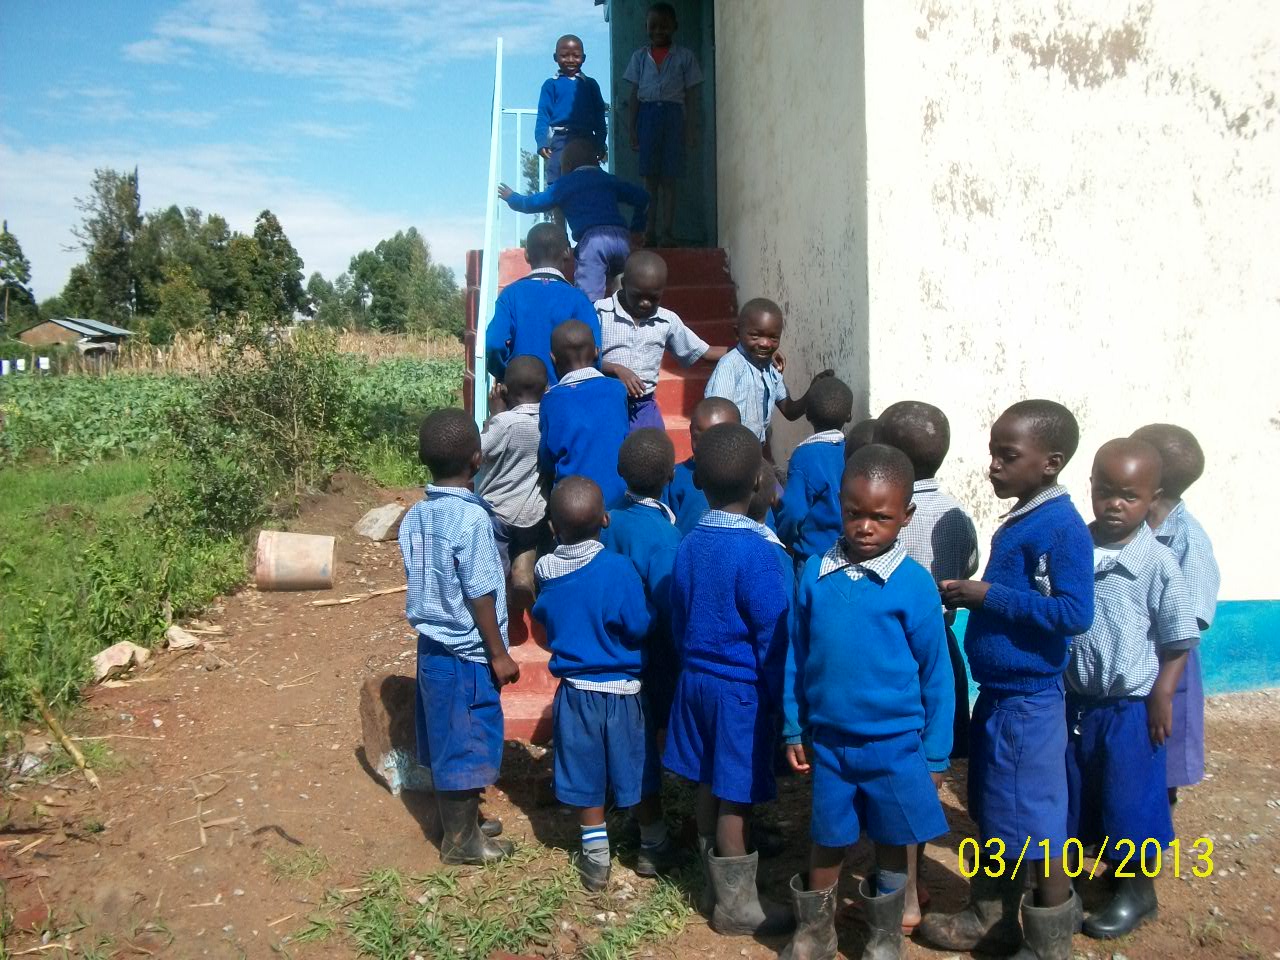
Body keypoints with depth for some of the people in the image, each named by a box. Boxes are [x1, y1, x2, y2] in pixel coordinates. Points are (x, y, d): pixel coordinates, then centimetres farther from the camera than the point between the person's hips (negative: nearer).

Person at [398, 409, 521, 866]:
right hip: (467, 654, -7)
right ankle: (460, 840, 20)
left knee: (445, 738, 19)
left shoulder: (414, 516, 1)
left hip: (432, 645, 8)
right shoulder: (471, 517, -21)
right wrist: (500, 655, -11)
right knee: (467, 743, 6)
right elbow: (480, 596, -19)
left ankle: (458, 819, 36)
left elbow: (421, 583, 9)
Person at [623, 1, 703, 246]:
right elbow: (634, 95, 9)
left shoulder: (684, 56, 5)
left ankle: (668, 233, 1)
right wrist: (632, 129, 2)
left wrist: (691, 130, -2)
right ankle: (649, 232, 3)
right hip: (647, 114, 1)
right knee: (650, 177, 0)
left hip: (673, 115, -1)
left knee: (669, 178, -2)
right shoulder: (640, 56, 10)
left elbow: (691, 97, 4)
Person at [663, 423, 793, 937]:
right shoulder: (756, 550, -20)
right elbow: (772, 635, -16)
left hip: (697, 680, 7)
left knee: (710, 787, 16)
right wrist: (779, 696, -5)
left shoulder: (688, 545, 0)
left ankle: (718, 889, 30)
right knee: (734, 798, 4)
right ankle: (736, 905, 18)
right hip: (743, 689, -6)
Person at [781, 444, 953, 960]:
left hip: (895, 743, -1)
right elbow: (797, 657, 3)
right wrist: (793, 729, 5)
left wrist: (935, 754, -2)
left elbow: (935, 672, -6)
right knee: (828, 839, 17)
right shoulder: (815, 572, -7)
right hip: (828, 739, 2)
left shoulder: (914, 584, -13)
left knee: (892, 843, 17)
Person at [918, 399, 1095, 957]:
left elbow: (1075, 613, -25)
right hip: (997, 693, 9)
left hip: (1027, 702, -9)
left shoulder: (1062, 528, -18)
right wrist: (970, 595, 2)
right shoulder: (1020, 522, 9)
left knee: (1035, 820, 4)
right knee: (995, 815, 19)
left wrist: (990, 596, -22)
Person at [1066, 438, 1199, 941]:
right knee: (1072, 798, 18)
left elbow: (1178, 640, -7)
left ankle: (1138, 890, 32)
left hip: (1129, 708, -4)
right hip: (1072, 701, 4)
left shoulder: (1158, 563, -14)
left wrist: (1160, 700, -8)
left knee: (1130, 800, 10)